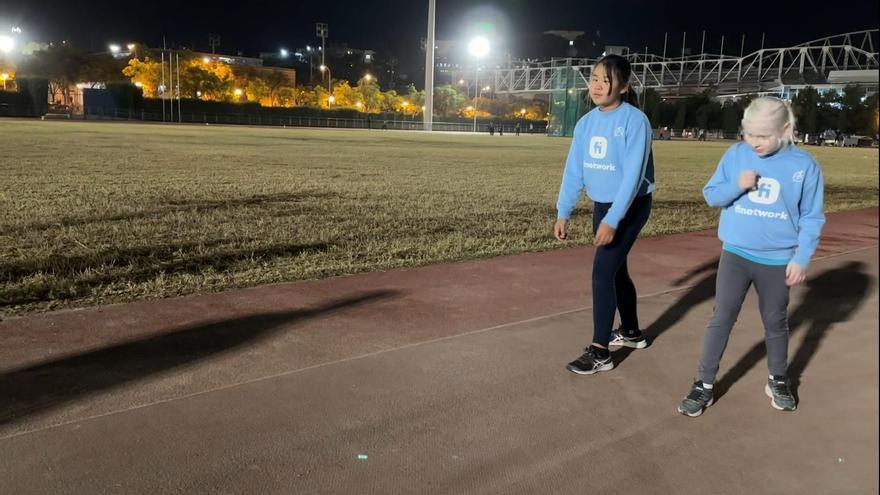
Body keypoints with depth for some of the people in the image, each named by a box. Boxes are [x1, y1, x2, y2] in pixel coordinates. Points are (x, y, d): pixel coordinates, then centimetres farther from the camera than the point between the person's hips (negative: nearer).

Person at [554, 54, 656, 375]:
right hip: (601, 205, 7)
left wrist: (612, 221, -28)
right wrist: (563, 213, -2)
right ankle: (631, 332, 37)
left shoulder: (635, 121, -19)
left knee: (602, 272, -11)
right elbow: (574, 170, 3)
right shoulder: (586, 122, 1)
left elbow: (633, 175, -24)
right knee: (616, 269, 17)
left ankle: (599, 352, -2)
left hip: (632, 206, -7)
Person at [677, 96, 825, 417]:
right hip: (735, 255, 1)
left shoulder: (804, 165, -8)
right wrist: (736, 185, -20)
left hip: (778, 261, 0)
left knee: (775, 322, 16)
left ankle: (778, 381, 36)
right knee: (721, 318, 1)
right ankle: (704, 385, 9)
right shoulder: (736, 155, -4)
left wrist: (801, 258, -10)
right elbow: (710, 195, -1)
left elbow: (811, 218, -3)